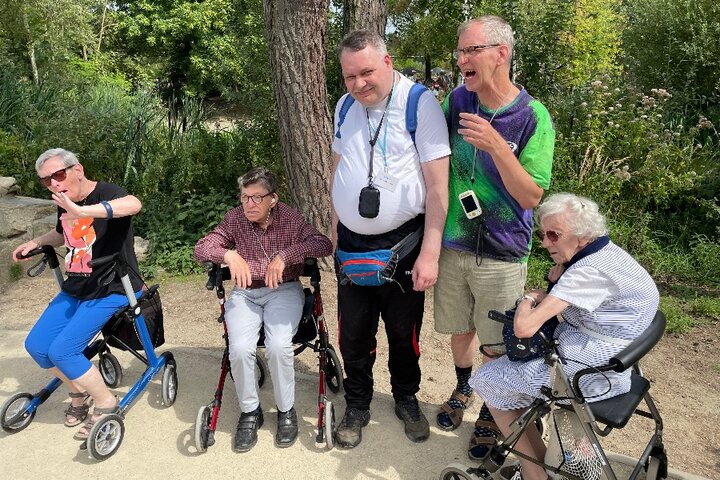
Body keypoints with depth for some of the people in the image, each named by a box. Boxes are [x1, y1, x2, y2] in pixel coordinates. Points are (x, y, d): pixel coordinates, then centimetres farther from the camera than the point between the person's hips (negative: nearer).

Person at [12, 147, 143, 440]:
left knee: (62, 351, -16)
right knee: (36, 345, 3)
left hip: (111, 291, -8)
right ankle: (79, 393, 26)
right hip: (75, 289, 8)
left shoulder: (106, 194, -18)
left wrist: (81, 211, -54)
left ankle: (106, 404, 5)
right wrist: (36, 243, 12)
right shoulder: (64, 206, 6)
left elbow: (134, 204, -45)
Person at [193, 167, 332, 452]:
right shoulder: (234, 219, 1)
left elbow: (324, 245, -14)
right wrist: (229, 254, -21)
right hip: (244, 293, 2)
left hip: (284, 291, -1)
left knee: (278, 346, -28)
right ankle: (250, 412, 2)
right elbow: (201, 248, 0)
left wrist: (285, 256, -26)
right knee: (240, 349, -25)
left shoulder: (290, 219, -3)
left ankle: (286, 410, -1)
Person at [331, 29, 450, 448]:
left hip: (403, 243, -4)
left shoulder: (420, 103, -11)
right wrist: (335, 229, 14)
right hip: (352, 243, 4)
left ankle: (407, 399, 36)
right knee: (354, 335, 11)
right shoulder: (345, 105, 6)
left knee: (404, 333, 11)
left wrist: (429, 253, -17)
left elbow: (437, 184, -13)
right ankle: (357, 407, 32)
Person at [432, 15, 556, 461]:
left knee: (496, 345, 10)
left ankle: (491, 411, 36)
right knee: (459, 329, 20)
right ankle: (463, 388, 48)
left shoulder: (533, 117, -13)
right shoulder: (456, 102, -2)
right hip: (453, 246, 4)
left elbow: (532, 196, -16)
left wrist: (496, 146, -30)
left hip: (502, 256, -3)